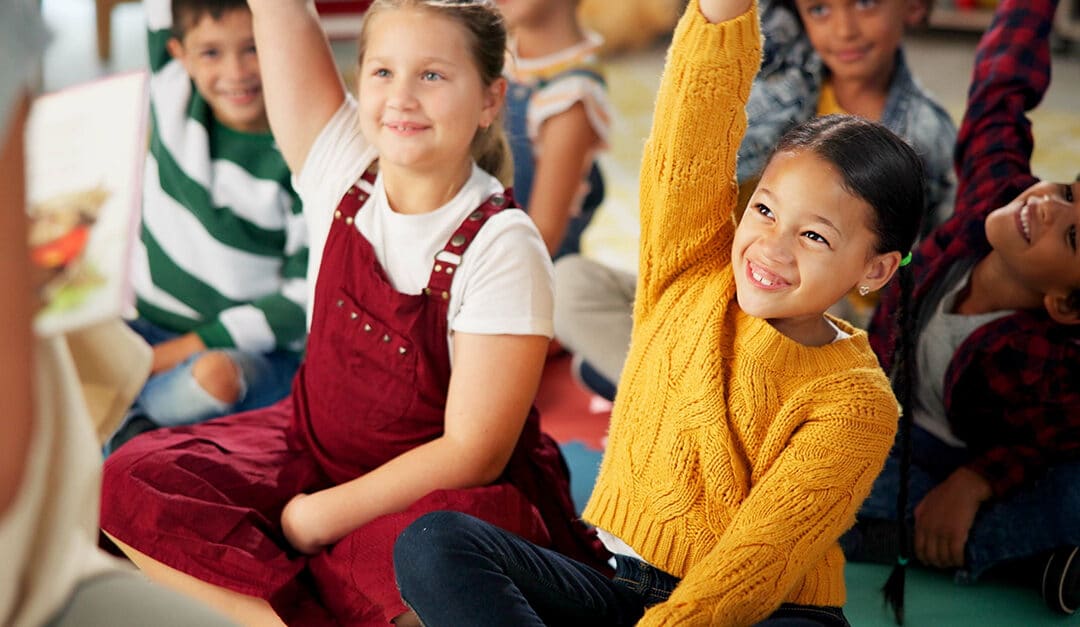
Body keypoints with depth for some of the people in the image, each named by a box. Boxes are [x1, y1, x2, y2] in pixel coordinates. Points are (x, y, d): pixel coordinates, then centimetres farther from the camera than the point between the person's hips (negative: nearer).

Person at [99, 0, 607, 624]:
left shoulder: (502, 246, -19)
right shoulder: (342, 170, -7)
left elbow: (471, 453, -19)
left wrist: (315, 517, -18)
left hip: (448, 492, -5)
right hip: (315, 449, 5)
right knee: (132, 480, -14)